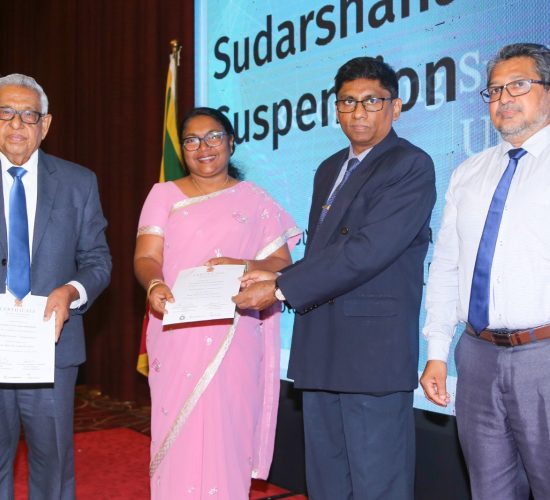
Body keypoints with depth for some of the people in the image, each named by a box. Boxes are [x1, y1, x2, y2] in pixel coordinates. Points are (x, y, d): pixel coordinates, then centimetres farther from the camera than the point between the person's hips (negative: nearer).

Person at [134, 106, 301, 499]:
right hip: (176, 338, 1)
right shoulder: (164, 194, 11)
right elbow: (146, 256, -1)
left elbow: (281, 263, 4)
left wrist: (243, 268, -16)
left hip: (235, 338, 0)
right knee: (176, 436, 2)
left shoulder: (254, 199, 9)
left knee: (227, 436, -1)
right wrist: (155, 285, -23)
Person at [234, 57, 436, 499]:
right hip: (320, 350, 8)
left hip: (374, 350, -8)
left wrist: (280, 289, -18)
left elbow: (368, 249, -20)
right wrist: (277, 275, 1)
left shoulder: (411, 167, -9)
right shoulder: (330, 169, 18)